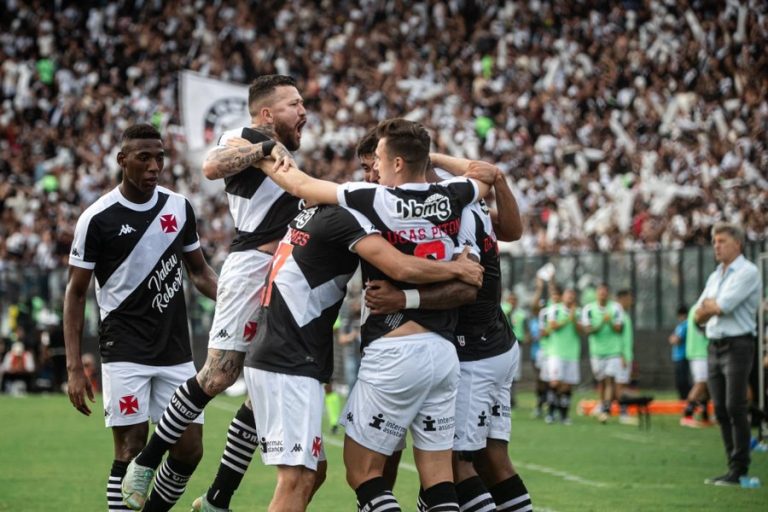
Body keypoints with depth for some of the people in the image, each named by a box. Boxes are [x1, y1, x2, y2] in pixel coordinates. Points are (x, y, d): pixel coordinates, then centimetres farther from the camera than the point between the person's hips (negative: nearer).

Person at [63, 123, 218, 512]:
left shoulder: (179, 207, 5)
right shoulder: (98, 218, -7)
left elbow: (199, 272, 17)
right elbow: (76, 293, -1)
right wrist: (74, 367, -7)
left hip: (176, 352, 5)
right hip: (125, 352, -4)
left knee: (189, 450, 2)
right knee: (131, 451, -8)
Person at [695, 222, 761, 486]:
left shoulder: (747, 272, -7)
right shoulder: (715, 276, 19)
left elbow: (724, 306, -16)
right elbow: (698, 315, 14)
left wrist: (708, 306, 4)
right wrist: (713, 306, -6)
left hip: (737, 346, -8)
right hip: (714, 346, 8)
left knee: (735, 408, -11)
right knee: (721, 411, 5)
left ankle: (739, 470, -10)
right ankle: (733, 466, 10)